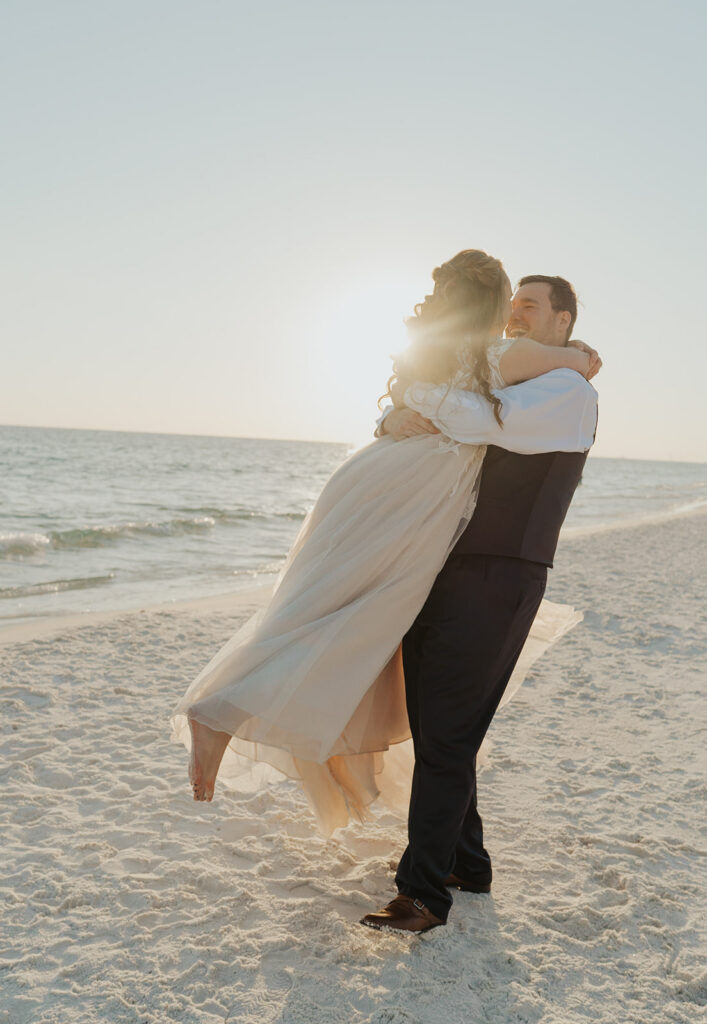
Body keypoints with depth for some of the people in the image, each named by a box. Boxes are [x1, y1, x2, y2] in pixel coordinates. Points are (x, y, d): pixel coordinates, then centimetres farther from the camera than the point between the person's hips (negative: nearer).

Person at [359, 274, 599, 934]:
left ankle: (425, 892, 5)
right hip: (443, 575, 8)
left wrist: (418, 394, -12)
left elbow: (483, 424, -24)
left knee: (445, 737, -7)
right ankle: (465, 862, 30)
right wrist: (403, 420, -5)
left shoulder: (569, 393, -4)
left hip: (495, 582, -8)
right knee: (429, 725, 13)